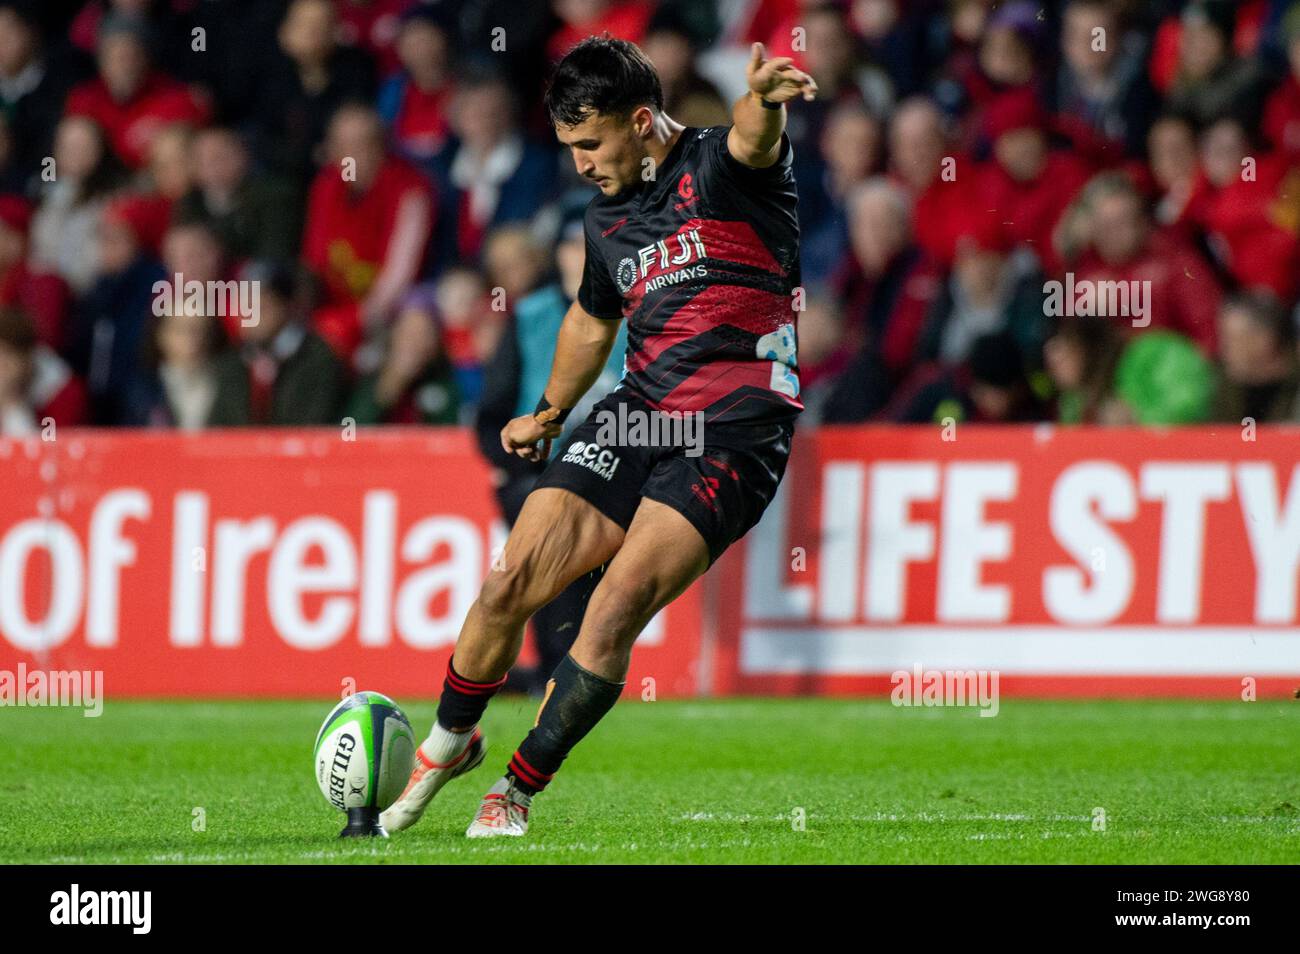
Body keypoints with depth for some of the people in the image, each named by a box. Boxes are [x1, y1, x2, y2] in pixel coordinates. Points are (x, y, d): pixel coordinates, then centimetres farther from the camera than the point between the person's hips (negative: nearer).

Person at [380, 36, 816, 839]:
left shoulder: (721, 168, -5)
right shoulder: (608, 217, 17)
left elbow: (753, 138, -31)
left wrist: (765, 101, -56)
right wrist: (548, 415, 47)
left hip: (735, 432, -7)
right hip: (639, 410, 7)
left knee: (614, 614, -17)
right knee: (510, 586, -3)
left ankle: (519, 791, -1)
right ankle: (450, 741, 24)